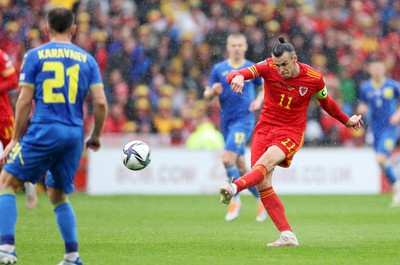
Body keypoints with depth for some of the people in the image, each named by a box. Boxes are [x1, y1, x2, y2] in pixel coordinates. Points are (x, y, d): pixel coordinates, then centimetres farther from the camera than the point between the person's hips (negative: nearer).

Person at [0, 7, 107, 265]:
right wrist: (96, 136, 18)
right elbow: (101, 102, 4)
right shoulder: (87, 59, 11)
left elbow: (25, 100, -1)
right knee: (58, 195, 19)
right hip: (74, 135, 4)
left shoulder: (35, 56, 3)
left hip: (43, 131, -4)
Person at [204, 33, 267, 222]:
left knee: (227, 158, -21)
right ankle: (262, 198, 24)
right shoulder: (219, 69, 7)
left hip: (244, 120, -4)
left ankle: (235, 200, -6)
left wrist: (259, 100, -4)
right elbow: (207, 95, 9)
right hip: (226, 121, 4)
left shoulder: (253, 69, 3)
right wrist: (213, 91, -14)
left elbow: (262, 88, 17)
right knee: (240, 167, 8)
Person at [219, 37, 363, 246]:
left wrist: (347, 121, 25)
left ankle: (234, 188, -56)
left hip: (291, 133, -3)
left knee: (264, 163, -32)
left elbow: (326, 103, 15)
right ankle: (287, 235, -8)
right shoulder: (268, 67, -7)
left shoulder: (313, 78, -7)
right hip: (265, 127, 3)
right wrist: (237, 77, -43)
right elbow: (234, 75, -18)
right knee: (263, 184, -9)